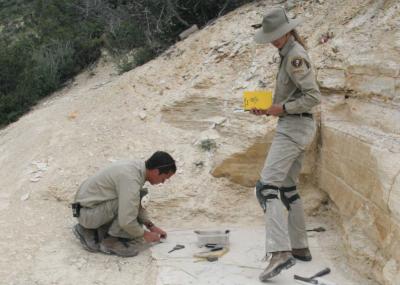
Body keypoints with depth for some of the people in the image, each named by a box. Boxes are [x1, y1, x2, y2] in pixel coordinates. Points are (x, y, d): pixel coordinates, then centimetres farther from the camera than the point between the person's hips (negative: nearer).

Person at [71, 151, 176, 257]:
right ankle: (110, 240, -11)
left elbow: (137, 204, 16)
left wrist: (151, 226, 10)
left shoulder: (136, 166, 1)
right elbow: (126, 221, -29)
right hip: (88, 213, -10)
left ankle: (90, 232, 15)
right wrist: (144, 234, -12)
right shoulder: (131, 178, -29)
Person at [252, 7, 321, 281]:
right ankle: (300, 247, 22)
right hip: (295, 127, 11)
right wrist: (268, 109, 9)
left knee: (266, 186, -18)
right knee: (288, 188, 16)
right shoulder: (290, 54, 17)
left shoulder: (295, 56, -14)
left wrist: (282, 108, -16)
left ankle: (280, 252, -27)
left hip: (294, 127, -11)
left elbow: (313, 96, -21)